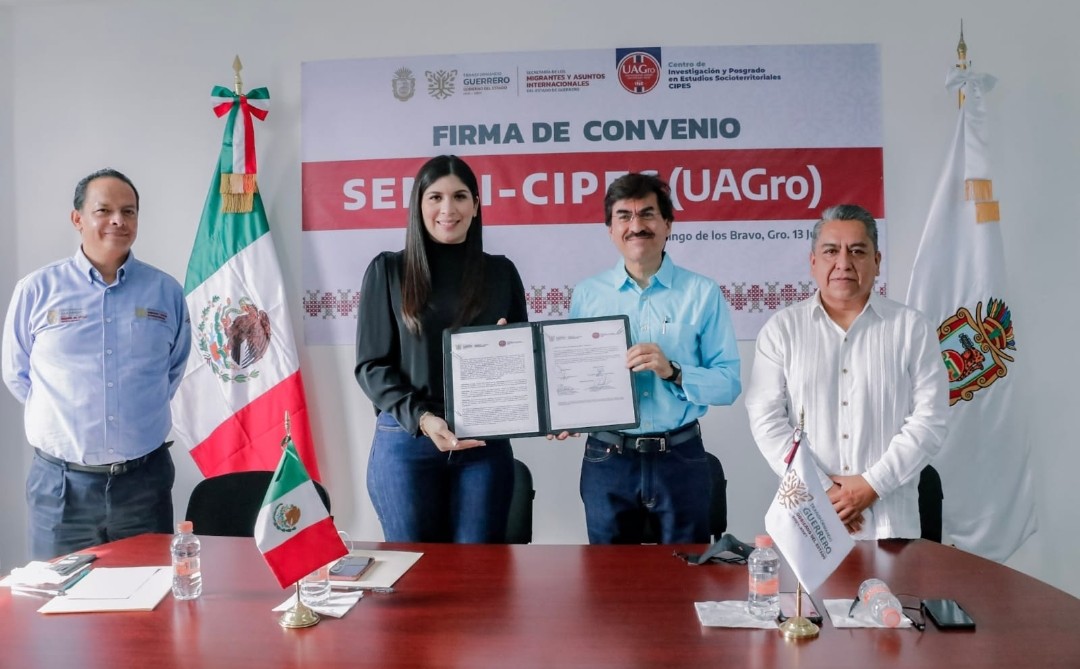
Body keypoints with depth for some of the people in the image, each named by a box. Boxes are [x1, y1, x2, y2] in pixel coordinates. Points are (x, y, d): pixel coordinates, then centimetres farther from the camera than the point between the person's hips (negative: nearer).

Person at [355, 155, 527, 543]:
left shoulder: (501, 272, 8)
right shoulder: (388, 270, 3)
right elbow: (370, 365, -1)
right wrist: (421, 418, -15)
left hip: (486, 443, 1)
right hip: (406, 441, -1)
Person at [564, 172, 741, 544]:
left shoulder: (703, 294, -3)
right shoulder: (586, 295, 3)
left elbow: (729, 384, -6)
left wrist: (673, 372, -21)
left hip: (680, 458, -1)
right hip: (606, 460, 1)